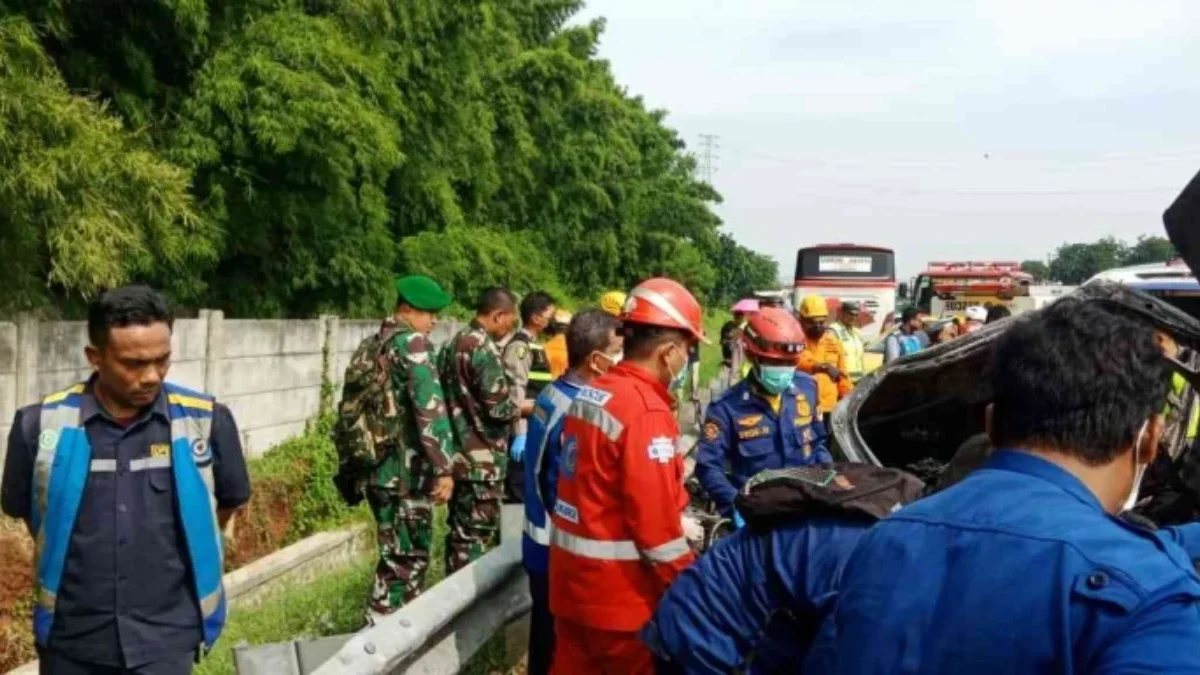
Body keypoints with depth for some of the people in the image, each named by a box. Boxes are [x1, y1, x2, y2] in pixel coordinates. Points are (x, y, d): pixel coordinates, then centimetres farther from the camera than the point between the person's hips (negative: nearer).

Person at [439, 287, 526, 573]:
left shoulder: (452, 344, 12)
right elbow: (498, 407, -19)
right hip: (482, 462, -9)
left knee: (459, 531, 15)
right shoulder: (484, 348, -16)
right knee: (478, 537, -1)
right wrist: (523, 408, 1)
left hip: (457, 457, 9)